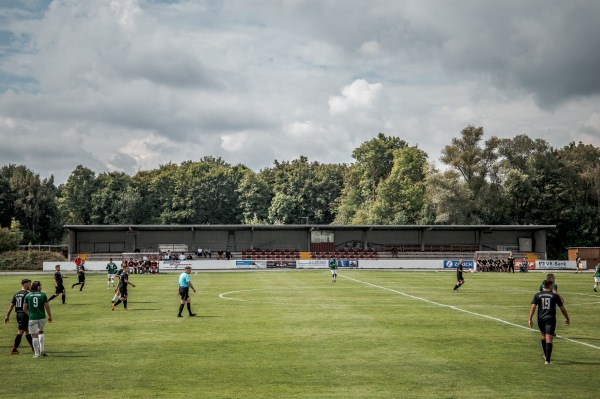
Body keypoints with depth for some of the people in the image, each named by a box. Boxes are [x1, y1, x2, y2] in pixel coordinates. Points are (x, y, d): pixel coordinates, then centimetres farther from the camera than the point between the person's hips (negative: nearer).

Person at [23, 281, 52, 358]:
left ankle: (36, 353, 4)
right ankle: (42, 350, 14)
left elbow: (24, 308, 4)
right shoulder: (43, 295, -1)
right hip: (42, 317, 1)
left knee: (34, 335, 4)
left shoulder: (28, 296, 2)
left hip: (32, 318, -1)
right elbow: (47, 306, -2)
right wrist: (50, 316, 9)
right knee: (41, 332, 22)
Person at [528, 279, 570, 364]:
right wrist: (567, 319, 20)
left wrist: (530, 319, -7)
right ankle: (547, 360, -14)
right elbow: (562, 308, 7)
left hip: (541, 319, 3)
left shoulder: (537, 295, 5)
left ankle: (546, 356, 38)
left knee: (543, 336, 25)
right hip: (550, 319, -3)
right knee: (549, 339, -7)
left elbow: (533, 307, -5)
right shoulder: (555, 296, 2)